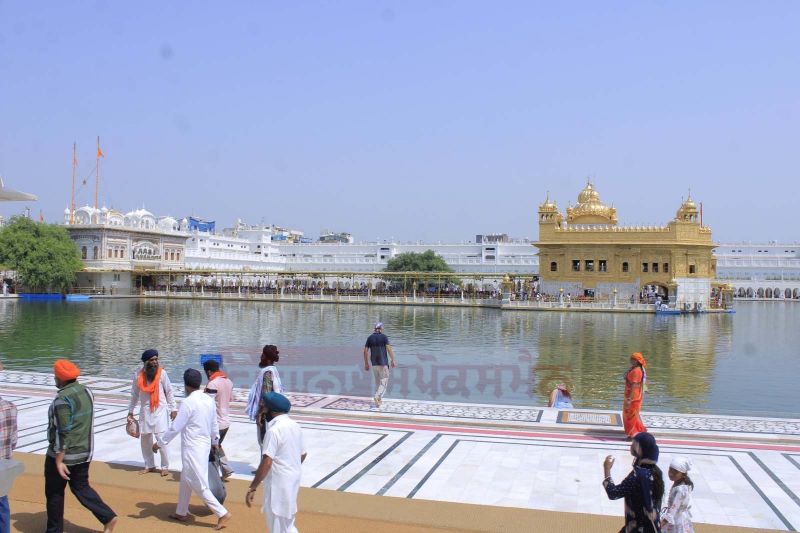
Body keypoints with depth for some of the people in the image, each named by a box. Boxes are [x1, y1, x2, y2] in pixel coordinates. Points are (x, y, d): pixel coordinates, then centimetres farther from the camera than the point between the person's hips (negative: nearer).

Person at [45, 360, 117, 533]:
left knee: (54, 493, 11)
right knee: (81, 487, 18)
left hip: (64, 454, -7)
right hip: (85, 452, 7)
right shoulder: (87, 392, 3)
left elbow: (62, 432, -23)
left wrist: (58, 460, -20)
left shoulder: (63, 399, -22)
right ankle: (108, 517, 7)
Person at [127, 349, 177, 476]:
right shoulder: (138, 375, -3)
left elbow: (169, 392, -1)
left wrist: (173, 409, -1)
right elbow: (134, 395, 10)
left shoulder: (162, 373, -8)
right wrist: (130, 411, 11)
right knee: (145, 439, 11)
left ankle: (165, 467, 6)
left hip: (160, 410, -3)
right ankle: (149, 465, 28)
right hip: (145, 410, 3)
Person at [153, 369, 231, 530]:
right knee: (186, 480, 23)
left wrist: (159, 442, -4)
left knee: (199, 485, 0)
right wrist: (215, 441, 32)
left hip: (193, 448, -8)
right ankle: (182, 513, 34)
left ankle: (222, 513, 0)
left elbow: (175, 427, -17)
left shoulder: (188, 402, -20)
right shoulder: (209, 400, 3)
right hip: (204, 445, 8)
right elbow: (214, 425, 14)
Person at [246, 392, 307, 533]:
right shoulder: (295, 426, 6)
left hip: (279, 484, -8)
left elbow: (266, 463, -24)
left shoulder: (274, 430, -20)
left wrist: (252, 488, -20)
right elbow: (303, 454, 16)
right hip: (293, 480, 8)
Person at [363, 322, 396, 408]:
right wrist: (392, 360, -8)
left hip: (374, 362, 4)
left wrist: (366, 363, 10)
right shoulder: (384, 337, -7)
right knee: (384, 381, -2)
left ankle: (379, 399, 22)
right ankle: (377, 396, -23)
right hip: (383, 362, -4)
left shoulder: (370, 338, 5)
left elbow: (365, 351, 3)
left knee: (378, 381, 19)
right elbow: (389, 349, -16)